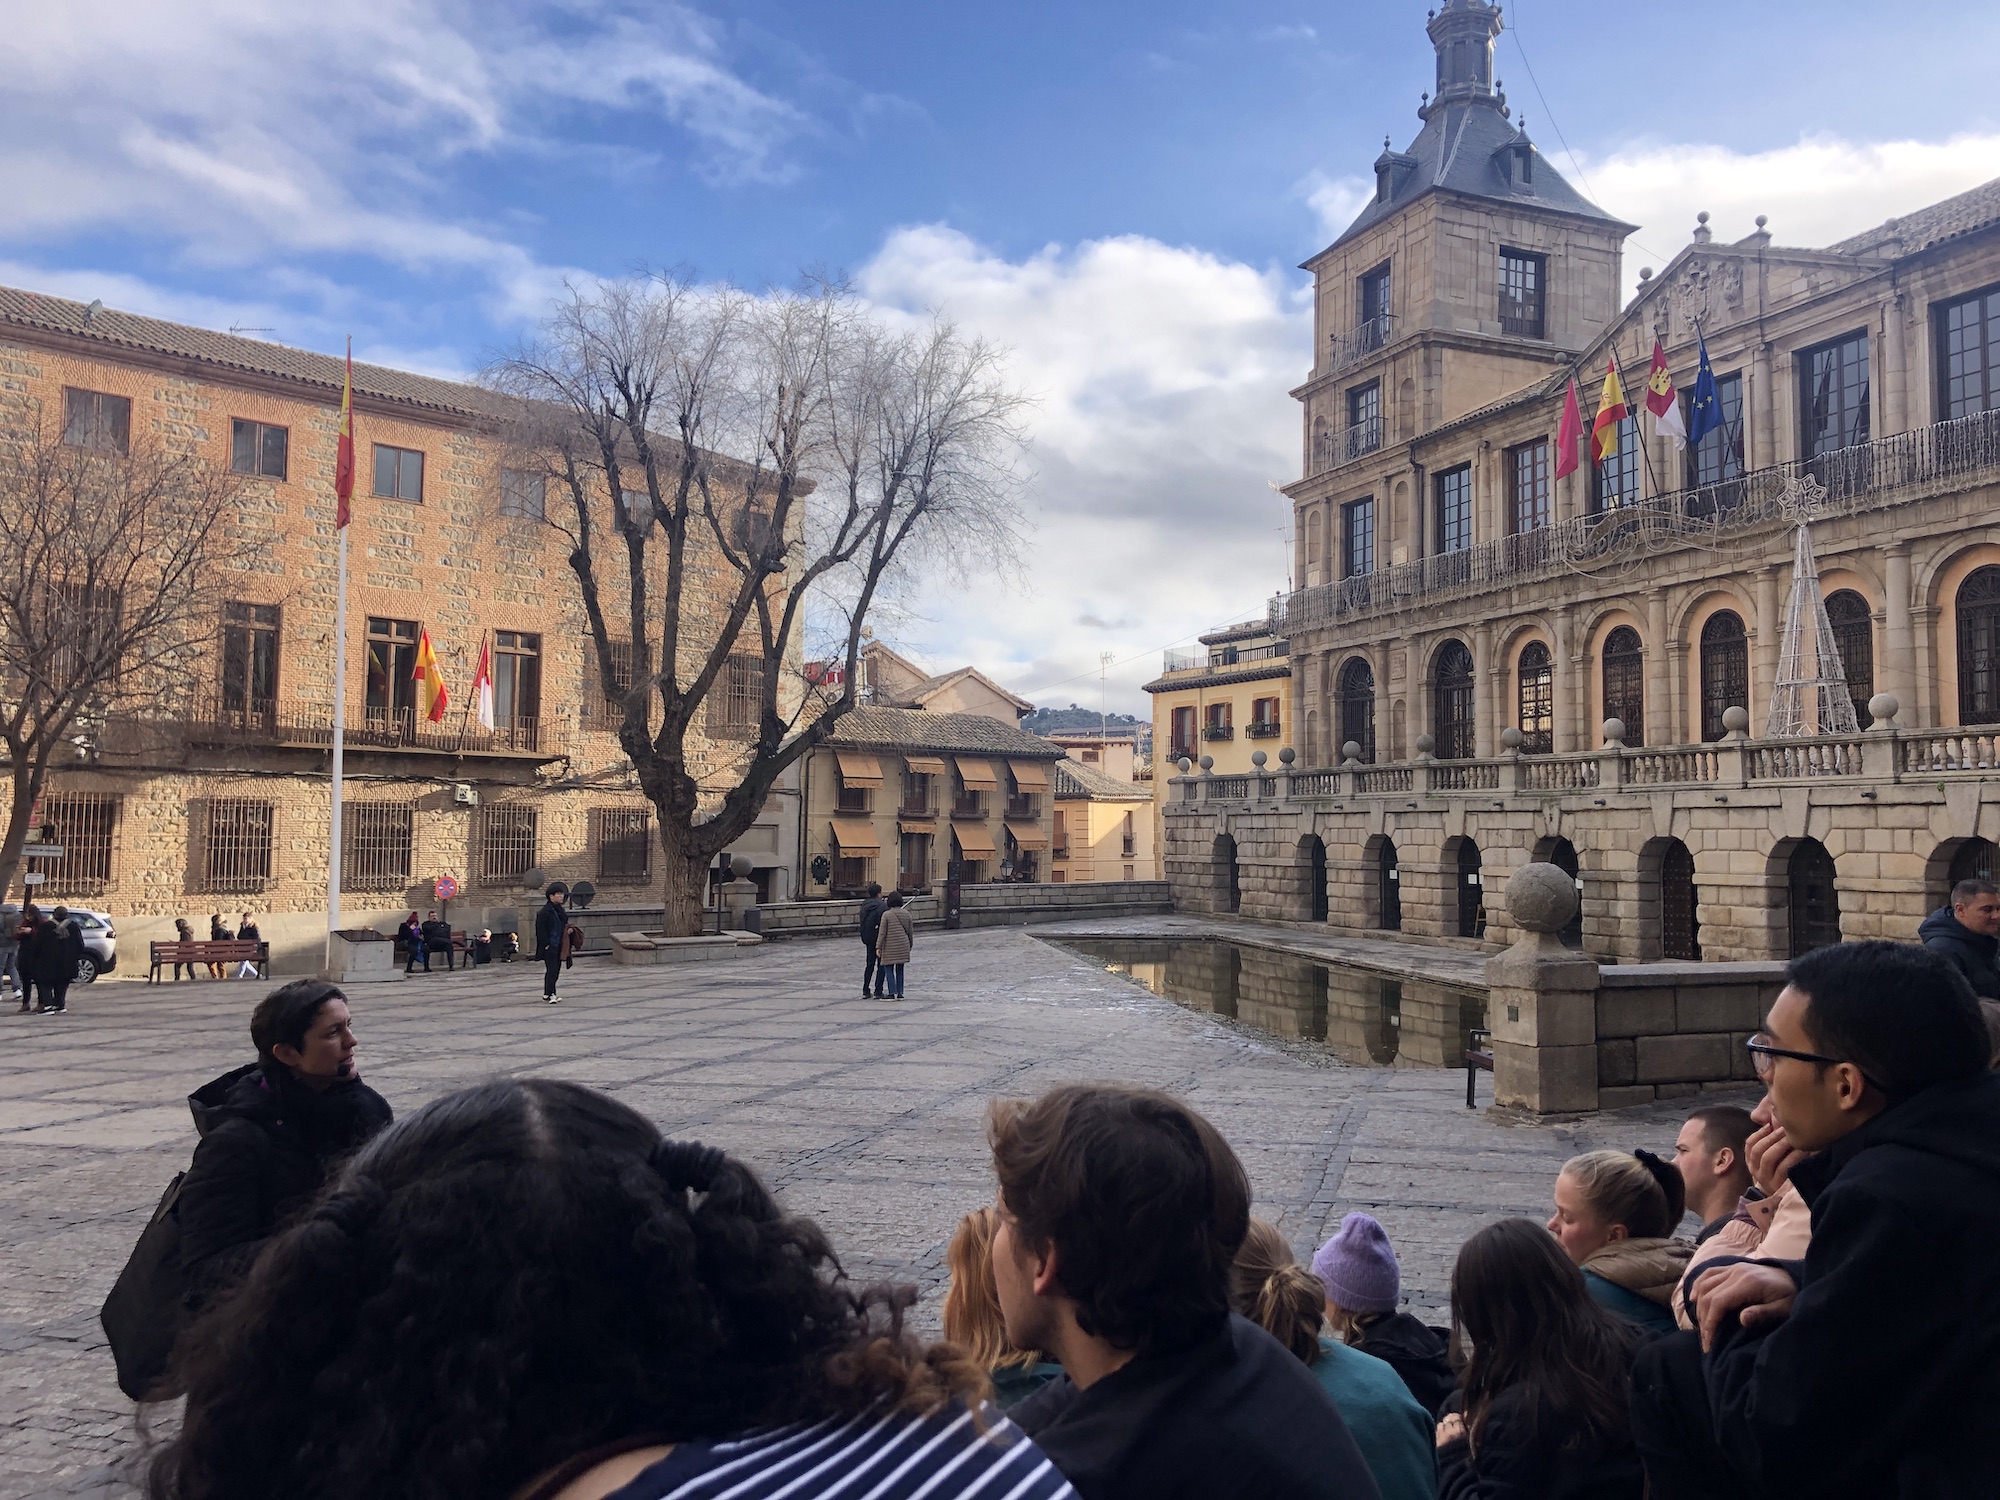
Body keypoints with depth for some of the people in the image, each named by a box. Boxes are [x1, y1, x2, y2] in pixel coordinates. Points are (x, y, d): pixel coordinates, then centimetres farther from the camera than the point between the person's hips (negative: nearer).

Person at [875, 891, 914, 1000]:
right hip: (903, 946, 5)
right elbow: (911, 931, 10)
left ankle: (893, 993, -6)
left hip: (890, 947, -5)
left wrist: (878, 947, -7)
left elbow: (882, 932, -11)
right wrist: (910, 944, 22)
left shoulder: (886, 914, -9)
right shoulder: (906, 913, 4)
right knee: (900, 970, 13)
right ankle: (899, 993, 13)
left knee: (888, 968, 2)